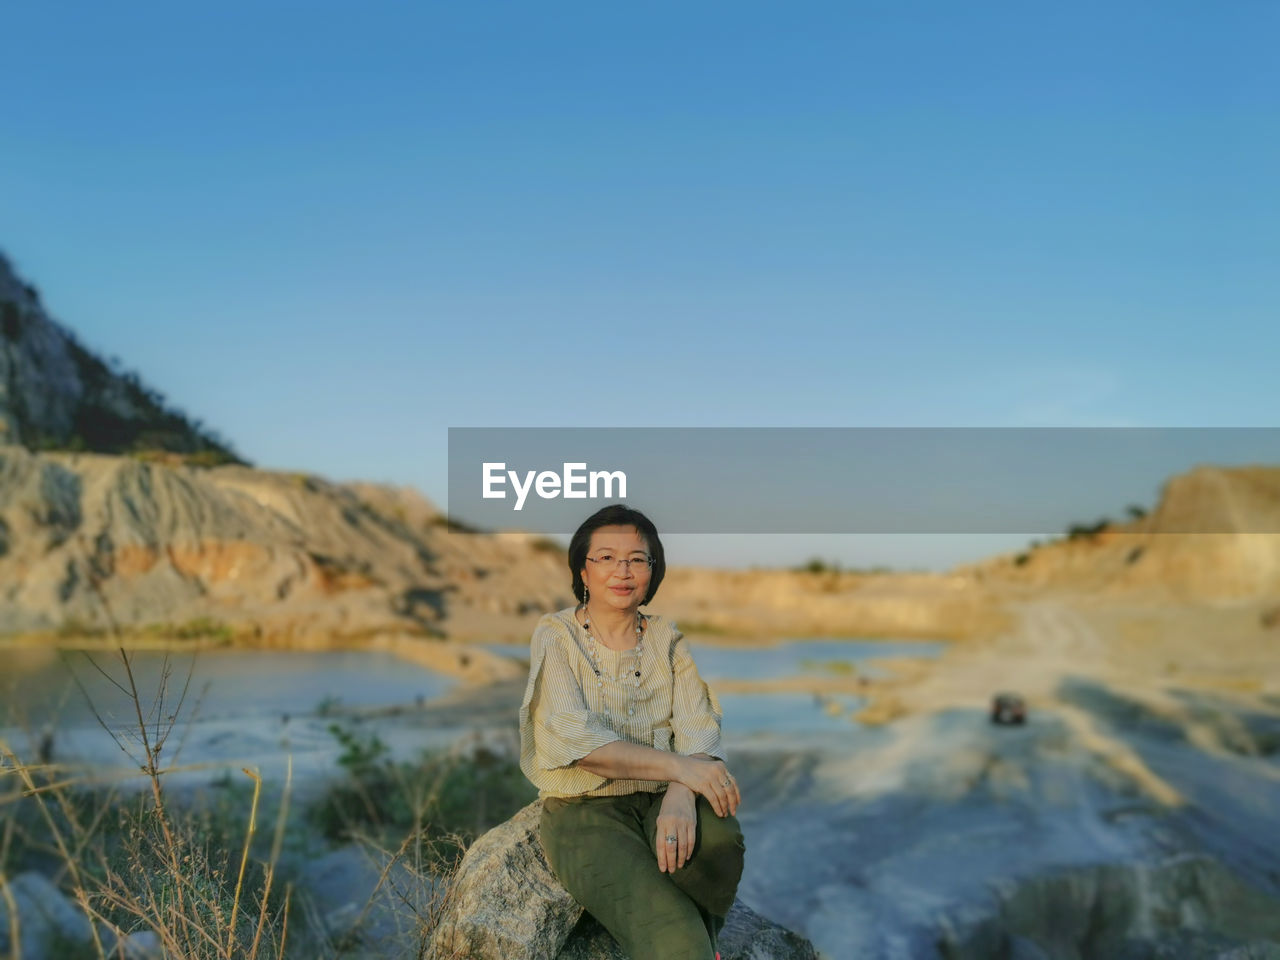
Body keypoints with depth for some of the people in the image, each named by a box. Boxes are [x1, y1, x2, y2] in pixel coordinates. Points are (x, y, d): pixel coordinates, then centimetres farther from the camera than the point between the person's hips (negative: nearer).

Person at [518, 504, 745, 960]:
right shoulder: (556, 635, 0)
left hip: (660, 800, 4)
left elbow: (698, 729, -4)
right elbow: (574, 738, -14)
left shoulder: (667, 639, 9)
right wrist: (677, 766, -24)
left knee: (718, 837, -31)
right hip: (583, 808, -4)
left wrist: (681, 794, -27)